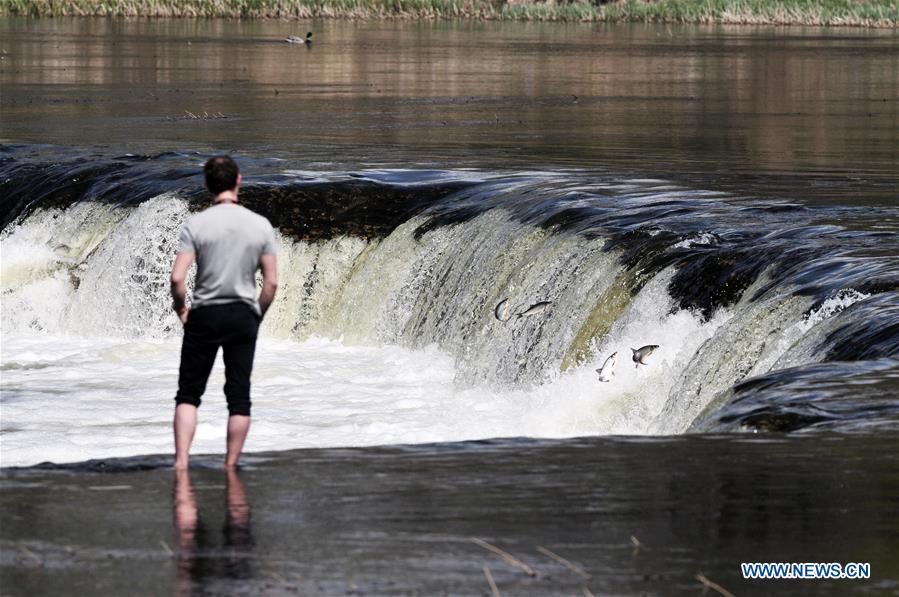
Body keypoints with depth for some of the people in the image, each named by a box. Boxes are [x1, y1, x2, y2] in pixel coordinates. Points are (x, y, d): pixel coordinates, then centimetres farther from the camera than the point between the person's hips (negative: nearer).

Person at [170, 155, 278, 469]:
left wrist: (179, 306, 5)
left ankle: (181, 463, -6)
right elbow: (271, 282, -2)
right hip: (244, 315, 1)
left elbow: (177, 278, -14)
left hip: (205, 315, -1)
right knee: (239, 396, 8)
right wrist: (258, 315, 13)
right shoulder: (260, 225, -2)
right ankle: (230, 468, 9)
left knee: (189, 393, 7)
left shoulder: (196, 224, -8)